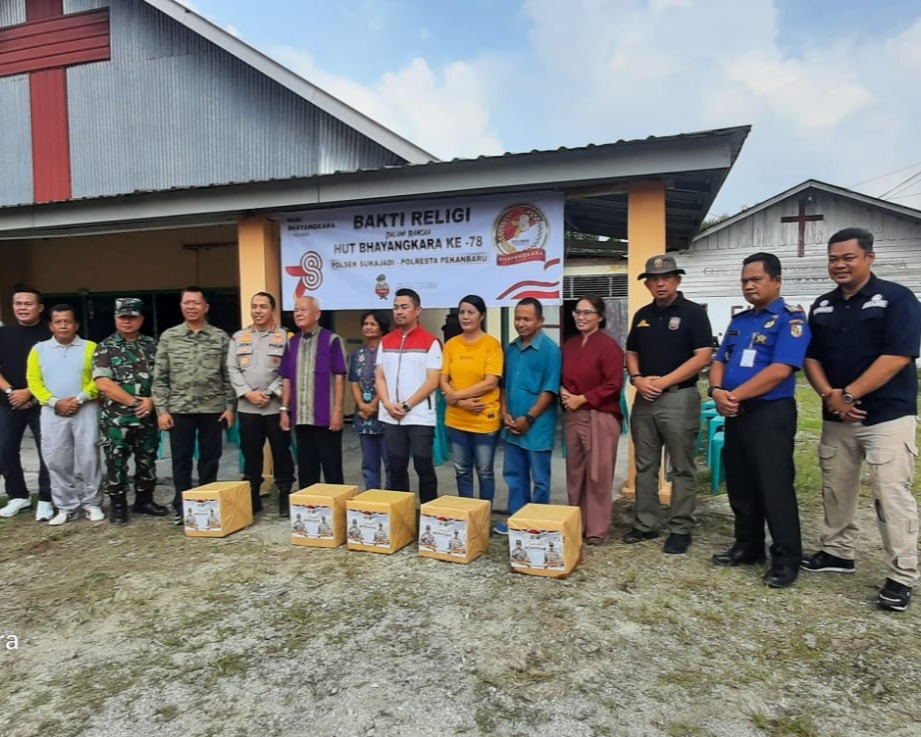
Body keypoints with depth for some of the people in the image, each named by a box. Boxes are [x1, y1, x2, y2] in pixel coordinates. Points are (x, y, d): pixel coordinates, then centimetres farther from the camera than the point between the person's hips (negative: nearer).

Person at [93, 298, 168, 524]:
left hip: (148, 417, 3)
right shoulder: (105, 348, -2)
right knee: (116, 463, 4)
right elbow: (102, 383, -12)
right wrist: (134, 401, -15)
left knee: (147, 461, 11)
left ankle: (144, 500, 25)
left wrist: (152, 400, -11)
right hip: (116, 419, -3)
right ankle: (117, 506, 16)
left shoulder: (152, 345, 7)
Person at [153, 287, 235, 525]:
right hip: (179, 409, 0)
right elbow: (160, 377, 4)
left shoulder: (220, 337, 3)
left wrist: (230, 407, -1)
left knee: (210, 459, 7)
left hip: (213, 408, 0)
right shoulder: (168, 337, 4)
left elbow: (228, 375, 4)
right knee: (181, 460, 7)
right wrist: (161, 409, -2)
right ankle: (182, 507, 19)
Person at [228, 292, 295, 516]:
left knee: (281, 452, 4)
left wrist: (270, 393, -13)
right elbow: (232, 369, 4)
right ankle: (252, 497, 21)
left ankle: (285, 496, 15)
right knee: (250, 453, 10)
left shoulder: (284, 336, 0)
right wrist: (248, 393, -8)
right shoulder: (239, 337, 10)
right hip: (246, 407, 3)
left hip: (276, 406, -3)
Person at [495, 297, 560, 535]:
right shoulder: (511, 348, 9)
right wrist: (504, 413, 1)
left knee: (539, 479, 7)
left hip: (537, 427, -6)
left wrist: (528, 418, -15)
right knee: (514, 475, 15)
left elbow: (550, 390, -14)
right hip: (512, 426, 6)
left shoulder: (550, 349, -10)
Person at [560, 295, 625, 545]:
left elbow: (613, 385, -14)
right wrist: (562, 392, -2)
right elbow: (561, 377, 20)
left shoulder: (608, 345, -9)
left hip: (600, 417, -7)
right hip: (572, 416, 7)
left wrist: (582, 399, -15)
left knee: (598, 475, -1)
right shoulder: (569, 345, 12)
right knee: (574, 473, 13)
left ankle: (597, 530, 10)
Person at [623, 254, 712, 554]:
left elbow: (703, 356, -11)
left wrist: (664, 381, -15)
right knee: (645, 467, 11)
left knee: (682, 469, 2)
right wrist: (637, 378, -4)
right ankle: (646, 524, 21)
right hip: (644, 398, 6)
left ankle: (680, 529, 12)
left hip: (679, 397, -5)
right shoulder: (642, 315, 12)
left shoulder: (693, 312, -4)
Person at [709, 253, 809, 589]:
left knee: (774, 487, -2)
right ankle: (748, 546, 27)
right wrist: (717, 391, -9)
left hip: (771, 413, -7)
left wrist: (735, 395, -17)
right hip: (736, 414, 8)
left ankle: (786, 559, 10)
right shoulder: (739, 321, 15)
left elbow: (780, 370, -20)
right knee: (739, 484, 13)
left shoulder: (790, 319, -8)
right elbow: (719, 362, 12)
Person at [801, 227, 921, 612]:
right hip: (836, 417, 6)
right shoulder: (822, 306, 10)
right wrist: (829, 395, -9)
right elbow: (811, 357, 8)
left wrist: (848, 394, -18)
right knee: (836, 488, 14)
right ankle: (836, 551, 30)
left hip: (887, 415, -6)